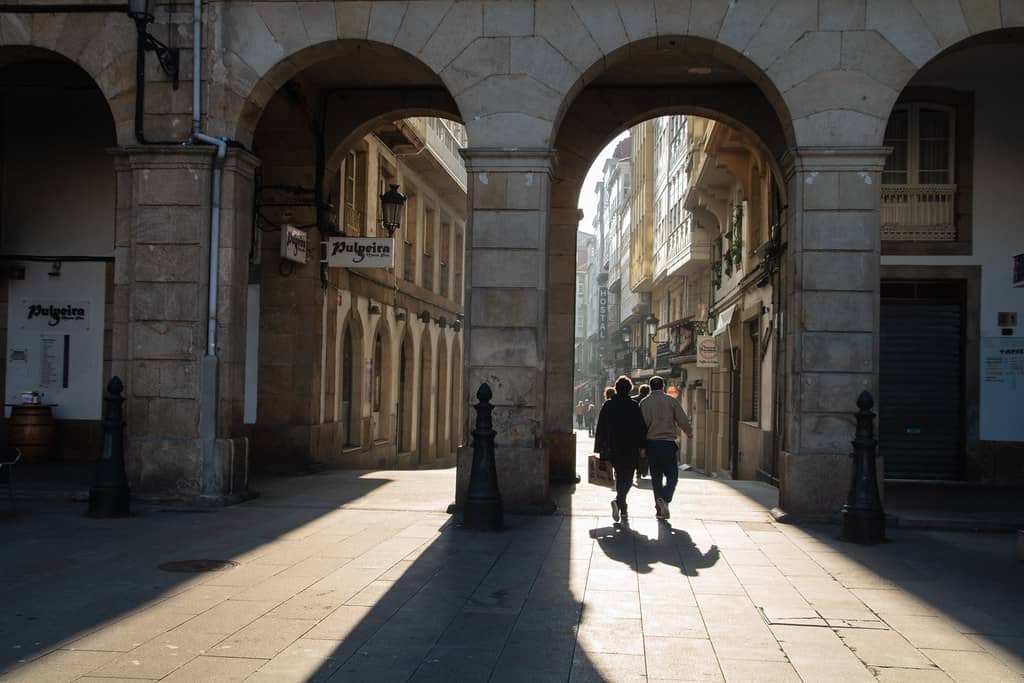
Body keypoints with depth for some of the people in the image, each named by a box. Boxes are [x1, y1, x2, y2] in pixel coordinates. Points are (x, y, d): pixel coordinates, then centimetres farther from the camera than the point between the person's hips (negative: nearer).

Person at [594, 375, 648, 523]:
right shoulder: (634, 406, -6)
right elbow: (642, 428, -5)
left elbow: (601, 428, 3)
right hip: (630, 449, -3)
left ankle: (622, 507, 22)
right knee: (627, 478, 0)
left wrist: (600, 448, 7)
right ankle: (618, 501, -24)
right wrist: (641, 446, 4)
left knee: (619, 477, 18)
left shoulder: (608, 405, 2)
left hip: (613, 448, 3)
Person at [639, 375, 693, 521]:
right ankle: (664, 499, -22)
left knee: (656, 477, 12)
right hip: (668, 443, -2)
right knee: (672, 475, 4)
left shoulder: (644, 403, 1)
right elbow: (683, 421, -2)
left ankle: (660, 509, 12)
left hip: (651, 443, 2)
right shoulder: (671, 401, -2)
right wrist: (689, 432, 18)